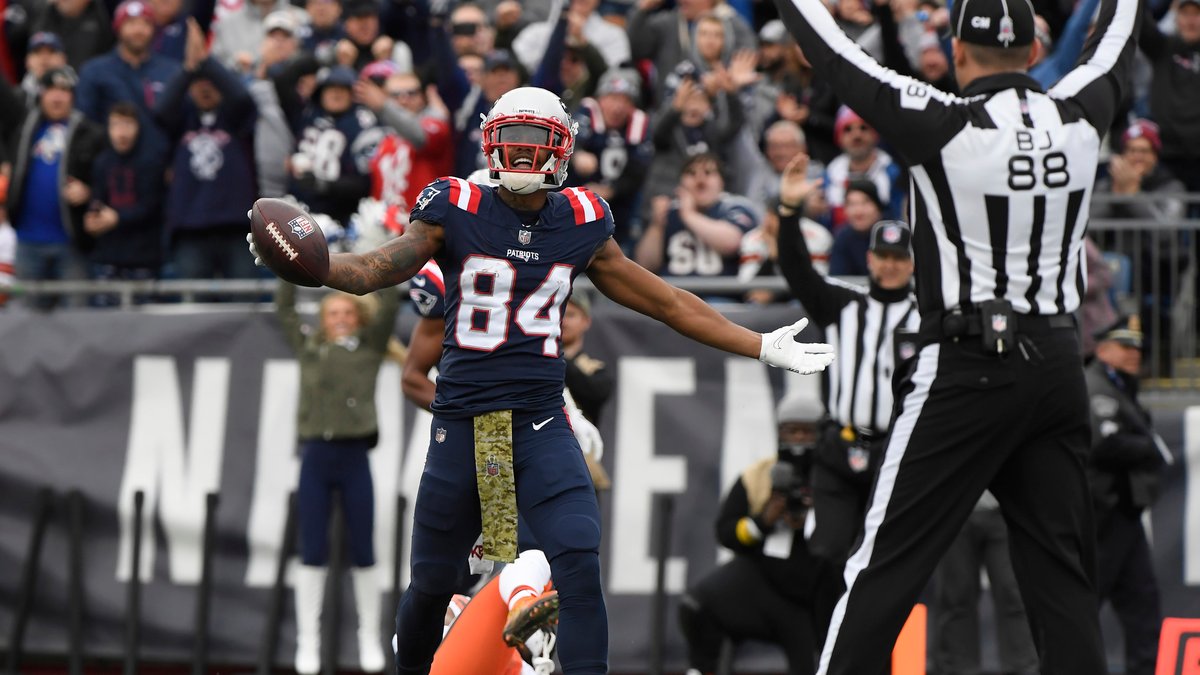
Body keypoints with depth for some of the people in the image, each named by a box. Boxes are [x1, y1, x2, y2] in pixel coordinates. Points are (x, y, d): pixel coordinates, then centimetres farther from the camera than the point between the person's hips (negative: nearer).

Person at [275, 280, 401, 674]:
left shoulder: (369, 348, 8)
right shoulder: (309, 349, 12)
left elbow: (389, 306, 1)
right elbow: (283, 309, 12)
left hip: (354, 458, -1)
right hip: (315, 457, 1)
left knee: (362, 552, 5)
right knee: (312, 553, 2)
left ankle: (370, 639, 15)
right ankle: (307, 641, 6)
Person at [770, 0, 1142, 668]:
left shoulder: (944, 124, -11)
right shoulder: (1079, 117, 2)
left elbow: (834, 54, -4)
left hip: (968, 368, -5)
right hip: (1060, 368, 5)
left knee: (887, 563, -2)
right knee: (1064, 577, 8)